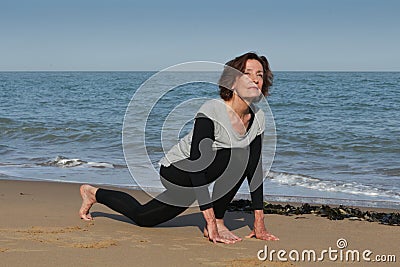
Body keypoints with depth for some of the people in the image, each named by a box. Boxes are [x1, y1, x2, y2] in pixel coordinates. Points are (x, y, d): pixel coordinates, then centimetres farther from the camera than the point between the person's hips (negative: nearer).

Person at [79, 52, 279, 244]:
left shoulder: (258, 118, -9)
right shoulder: (211, 111, -32)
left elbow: (255, 169, -5)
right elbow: (196, 165, -36)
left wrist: (259, 223, -10)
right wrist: (211, 221, -41)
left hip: (201, 172, 7)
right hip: (177, 171, -7)